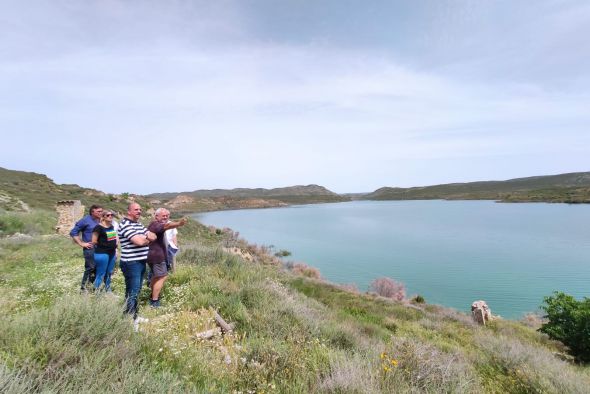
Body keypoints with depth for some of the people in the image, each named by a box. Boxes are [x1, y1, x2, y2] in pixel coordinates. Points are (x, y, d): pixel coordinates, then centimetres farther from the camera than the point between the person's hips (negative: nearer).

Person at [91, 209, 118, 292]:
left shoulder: (112, 226, 9)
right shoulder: (99, 227, -13)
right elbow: (94, 241, -12)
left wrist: (115, 249, 16)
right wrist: (102, 244, 0)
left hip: (112, 253, 7)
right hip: (102, 253, -7)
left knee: (109, 273, 17)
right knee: (101, 274, -2)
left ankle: (108, 290, 30)